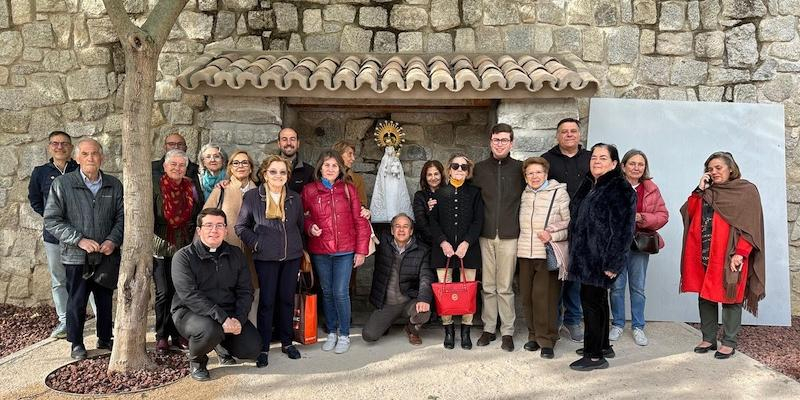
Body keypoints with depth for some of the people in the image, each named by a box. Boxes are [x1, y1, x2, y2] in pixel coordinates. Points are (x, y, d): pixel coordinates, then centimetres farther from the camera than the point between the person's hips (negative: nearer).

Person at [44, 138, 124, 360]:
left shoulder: (114, 185, 4)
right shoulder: (62, 184, -4)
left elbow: (121, 216, 7)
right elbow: (51, 220, -7)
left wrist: (113, 240, -9)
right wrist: (79, 240, -15)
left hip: (108, 255, 3)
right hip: (76, 256, -2)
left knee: (106, 299, 12)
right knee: (76, 301, 7)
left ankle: (105, 338, 29)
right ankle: (76, 344, 23)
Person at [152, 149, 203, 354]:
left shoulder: (191, 187, 9)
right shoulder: (155, 185, -1)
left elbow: (198, 215, 13)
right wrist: (150, 241, -12)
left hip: (185, 247, 3)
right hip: (161, 246, -3)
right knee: (164, 292, -3)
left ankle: (178, 334, 15)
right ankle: (162, 336, 10)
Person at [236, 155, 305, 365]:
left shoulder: (295, 198, 8)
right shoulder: (252, 197, -2)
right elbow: (241, 226, 3)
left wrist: (298, 247, 9)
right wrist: (256, 243, -7)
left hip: (292, 257, 3)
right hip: (266, 258, -3)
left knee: (287, 299, 10)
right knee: (267, 301, 1)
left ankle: (287, 342, 23)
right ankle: (263, 346, 13)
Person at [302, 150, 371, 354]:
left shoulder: (349, 190, 1)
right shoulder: (309, 190, 2)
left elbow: (360, 221, 1)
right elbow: (304, 217, 13)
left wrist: (361, 250, -2)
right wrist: (310, 228, -10)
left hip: (345, 250, -1)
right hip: (320, 251, 2)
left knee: (340, 292, -5)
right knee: (327, 292, 11)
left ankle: (344, 335, 13)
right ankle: (332, 332, 27)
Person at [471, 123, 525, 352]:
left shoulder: (520, 168, 3)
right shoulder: (480, 169, 7)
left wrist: (521, 225, 2)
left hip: (509, 236, -2)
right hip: (486, 235, 2)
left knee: (505, 287, 3)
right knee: (488, 286, 8)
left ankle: (507, 331, 13)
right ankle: (488, 328, 19)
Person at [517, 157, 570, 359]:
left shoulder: (559, 193, -2)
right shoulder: (524, 194, 12)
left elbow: (570, 223, -3)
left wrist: (553, 235, -15)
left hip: (548, 254, -5)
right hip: (525, 253, 5)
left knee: (545, 297, -6)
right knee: (527, 296, 8)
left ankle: (547, 340, 6)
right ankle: (534, 335, 22)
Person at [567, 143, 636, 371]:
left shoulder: (620, 189, -12)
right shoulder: (588, 185, 14)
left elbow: (623, 229, -17)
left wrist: (613, 263, -20)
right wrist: (576, 254, 18)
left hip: (600, 258, -8)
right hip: (585, 255, 8)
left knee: (592, 301, -4)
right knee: (597, 301, 17)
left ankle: (595, 355, 6)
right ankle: (603, 345, 31)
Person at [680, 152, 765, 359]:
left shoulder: (747, 191, 0)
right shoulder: (706, 192, 16)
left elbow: (751, 225, -6)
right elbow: (689, 213, 6)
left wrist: (740, 253, -15)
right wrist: (700, 190, -2)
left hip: (728, 255, -5)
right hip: (703, 254, 5)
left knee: (729, 296, 0)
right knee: (705, 296, 8)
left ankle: (729, 342, 11)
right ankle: (708, 338, 18)